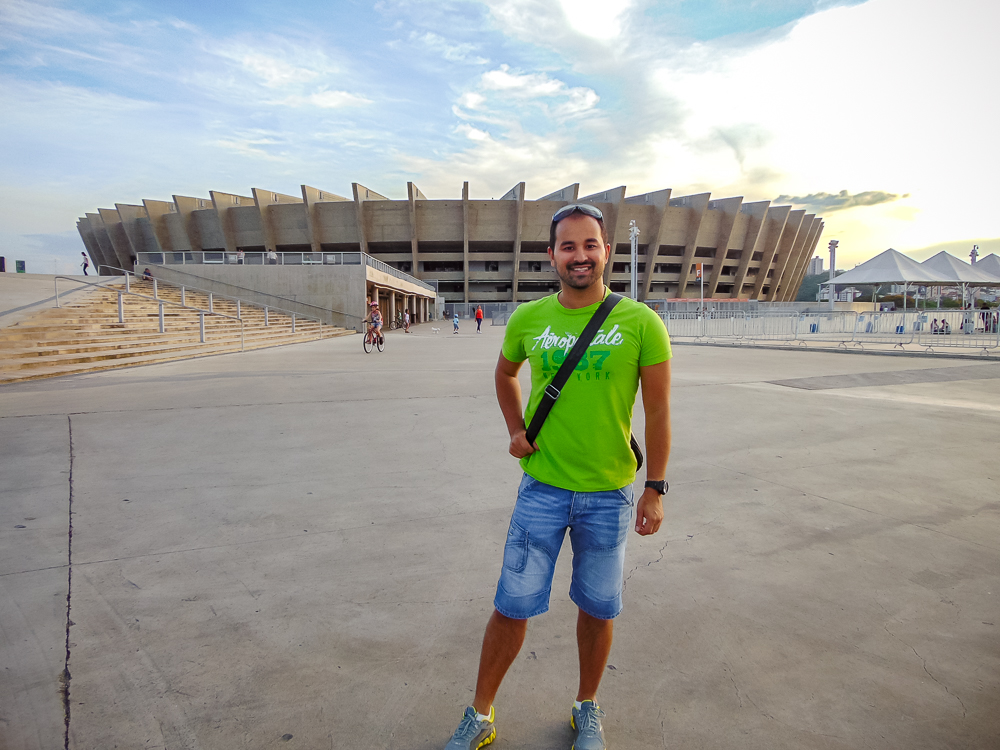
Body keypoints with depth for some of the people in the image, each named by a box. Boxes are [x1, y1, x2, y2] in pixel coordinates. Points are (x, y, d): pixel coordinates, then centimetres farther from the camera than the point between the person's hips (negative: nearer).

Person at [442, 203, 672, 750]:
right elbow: (504, 374, 18)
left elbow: (657, 412, -3)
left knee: (597, 608, 15)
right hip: (541, 487, 1)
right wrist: (516, 430, 7)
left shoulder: (640, 323, -9)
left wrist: (655, 489, -3)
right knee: (512, 606, 8)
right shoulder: (528, 319, -2)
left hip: (610, 494, -1)